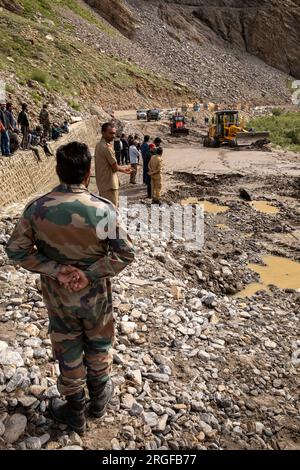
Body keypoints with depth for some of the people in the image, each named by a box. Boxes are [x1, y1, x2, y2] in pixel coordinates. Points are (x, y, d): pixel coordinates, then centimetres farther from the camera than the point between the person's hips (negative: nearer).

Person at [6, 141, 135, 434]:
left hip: (58, 297, 1)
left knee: (68, 353, 20)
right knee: (98, 348, 24)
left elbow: (16, 250, -10)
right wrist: (91, 274, -18)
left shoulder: (37, 208, -15)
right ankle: (99, 398, 47)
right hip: (96, 295, -1)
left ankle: (75, 412, 40)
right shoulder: (104, 209, -21)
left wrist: (55, 270, -16)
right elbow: (125, 254, -19)